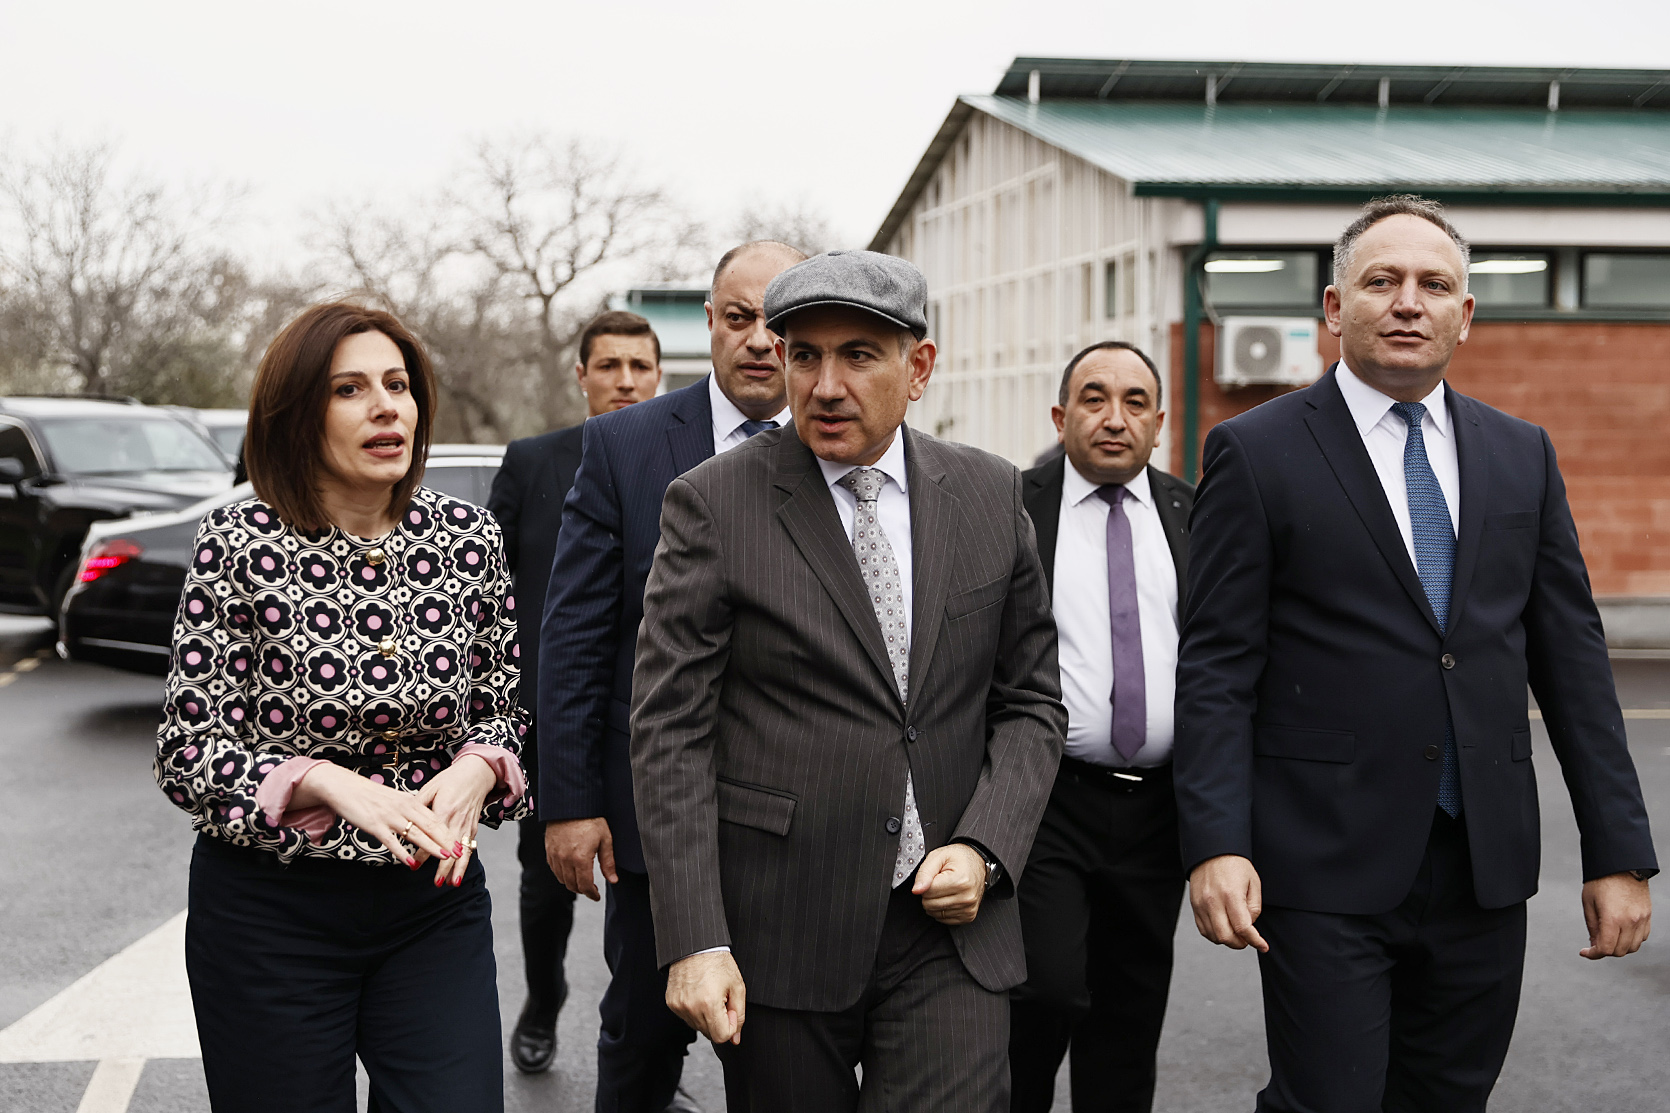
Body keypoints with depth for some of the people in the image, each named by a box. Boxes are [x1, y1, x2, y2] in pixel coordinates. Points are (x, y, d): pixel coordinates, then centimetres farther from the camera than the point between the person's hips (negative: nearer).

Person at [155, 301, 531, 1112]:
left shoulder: (467, 536, 0)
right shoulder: (239, 545, -10)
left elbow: (501, 709, 9)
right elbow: (187, 752, -9)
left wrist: (474, 772, -13)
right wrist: (332, 785, -24)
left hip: (434, 897, 3)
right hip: (270, 911, -2)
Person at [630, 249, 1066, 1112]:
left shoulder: (990, 495, 6)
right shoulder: (714, 505, -5)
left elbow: (1030, 700, 10)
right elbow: (669, 732, -7)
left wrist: (983, 848, -6)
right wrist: (692, 941, -13)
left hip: (950, 919, 2)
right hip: (778, 934, -2)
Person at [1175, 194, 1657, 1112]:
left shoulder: (1522, 455, 10)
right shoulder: (1257, 452, -3)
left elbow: (1571, 655, 9)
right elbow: (1217, 666, -6)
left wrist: (1619, 851, 5)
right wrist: (1216, 846, -16)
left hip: (1486, 865, 4)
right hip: (1326, 866, -4)